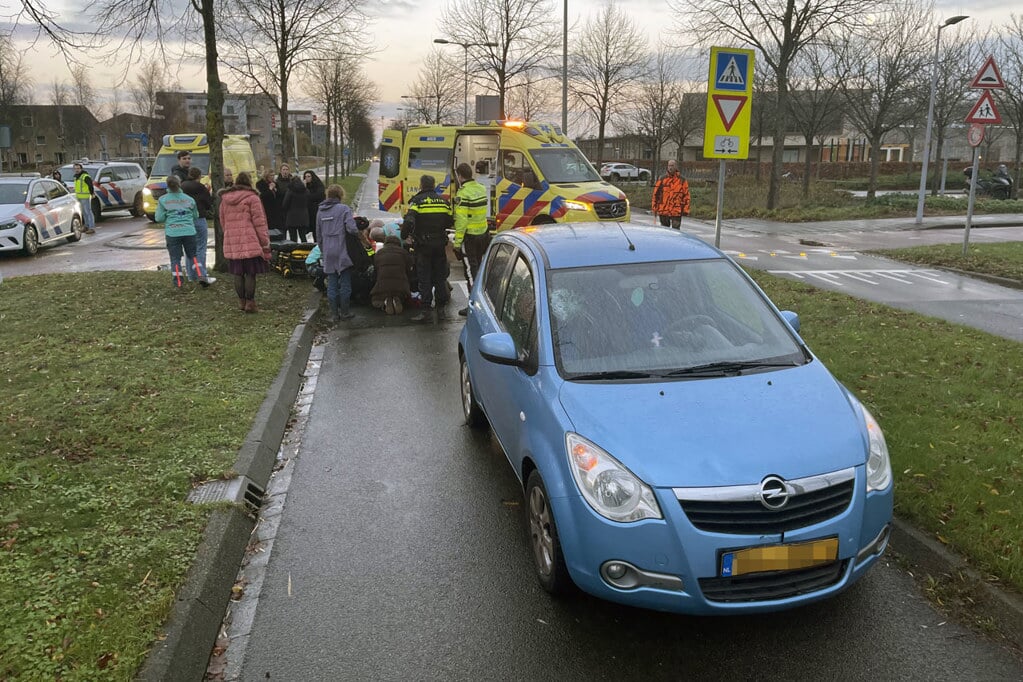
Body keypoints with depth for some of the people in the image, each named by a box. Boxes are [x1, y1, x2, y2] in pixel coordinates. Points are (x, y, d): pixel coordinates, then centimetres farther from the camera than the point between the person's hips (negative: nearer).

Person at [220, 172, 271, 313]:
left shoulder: (225, 199, 12)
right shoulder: (252, 197, -6)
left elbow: (223, 222, 19)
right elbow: (259, 222, -8)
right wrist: (265, 241, -4)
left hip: (231, 243, 5)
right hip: (250, 242, -5)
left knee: (238, 274, 11)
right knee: (250, 273, 0)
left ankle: (241, 301, 19)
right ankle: (250, 302, 1)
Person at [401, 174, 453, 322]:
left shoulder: (417, 201, -8)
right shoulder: (443, 201, 7)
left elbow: (409, 221, -20)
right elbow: (450, 222, 10)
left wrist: (404, 235, -5)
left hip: (423, 244, -4)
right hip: (440, 244, 4)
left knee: (424, 277, 0)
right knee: (439, 275, 16)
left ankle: (425, 308, -5)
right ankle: (441, 303, 23)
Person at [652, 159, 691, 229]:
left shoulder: (682, 180, 2)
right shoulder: (662, 179, 4)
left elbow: (686, 195, 3)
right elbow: (656, 194, 6)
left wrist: (685, 210, -3)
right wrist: (655, 208, 3)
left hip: (676, 212, -2)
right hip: (663, 211, 2)